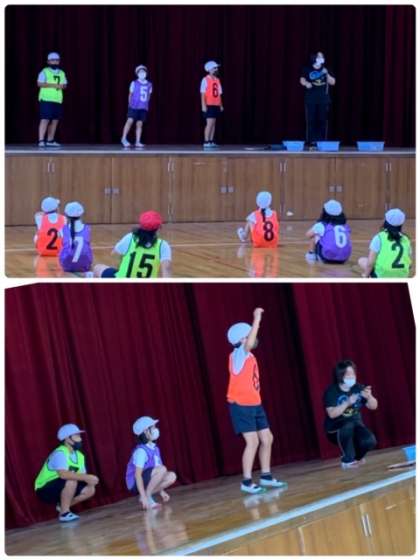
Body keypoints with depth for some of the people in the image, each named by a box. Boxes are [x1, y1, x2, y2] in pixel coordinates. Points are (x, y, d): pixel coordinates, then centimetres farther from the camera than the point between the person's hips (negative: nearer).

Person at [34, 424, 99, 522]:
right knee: (71, 480, -32)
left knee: (90, 489, -3)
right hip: (45, 490, -8)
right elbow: (64, 474, -40)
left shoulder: (79, 455, 3)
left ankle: (63, 506, 12)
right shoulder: (59, 453, -25)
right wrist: (87, 477, -39)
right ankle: (64, 513, -21)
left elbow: (82, 476, 1)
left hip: (60, 489, 8)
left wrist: (89, 479, -23)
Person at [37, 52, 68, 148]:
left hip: (57, 100, 6)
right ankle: (41, 141, -16)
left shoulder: (61, 73, 16)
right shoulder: (44, 72, -2)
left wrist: (62, 86, -7)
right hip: (46, 99, -6)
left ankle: (50, 141, 15)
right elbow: (40, 83, -11)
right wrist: (53, 85, -17)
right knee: (45, 119, -13)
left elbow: (65, 85, 17)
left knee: (55, 120, 7)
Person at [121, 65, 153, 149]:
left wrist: (146, 104, 11)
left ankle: (138, 142, 3)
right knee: (130, 121, -12)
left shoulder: (149, 85, 9)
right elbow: (130, 94, 6)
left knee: (139, 124, 1)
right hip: (134, 106, -3)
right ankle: (124, 138, -5)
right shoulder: (134, 83, 1)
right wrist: (130, 104, 5)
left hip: (143, 108, 3)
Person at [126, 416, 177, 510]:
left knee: (171, 476, -2)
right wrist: (143, 496, -31)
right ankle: (146, 497, -15)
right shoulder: (141, 451, -21)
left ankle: (147, 495, 1)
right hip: (135, 483, -8)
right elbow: (138, 474, -26)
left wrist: (161, 491, 11)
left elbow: (157, 472, 14)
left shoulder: (155, 449, 6)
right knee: (162, 469, -25)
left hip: (147, 480, 8)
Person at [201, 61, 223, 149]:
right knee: (210, 123, -12)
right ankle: (206, 142, -12)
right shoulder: (205, 80, -8)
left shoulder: (217, 80, 12)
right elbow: (203, 94, -10)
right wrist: (203, 105, -16)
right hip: (208, 105, -7)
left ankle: (211, 141, 10)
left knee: (213, 123, 7)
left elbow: (219, 94, 14)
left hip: (216, 105, 7)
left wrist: (221, 105, 11)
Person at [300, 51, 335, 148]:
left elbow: (332, 82, 6)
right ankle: (311, 141, -4)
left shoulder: (326, 70, 11)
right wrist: (306, 83, -21)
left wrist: (327, 74, -9)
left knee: (322, 120, -2)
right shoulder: (307, 69, 5)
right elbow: (302, 79, 0)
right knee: (311, 120, -6)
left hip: (323, 98, 2)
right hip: (311, 98, -2)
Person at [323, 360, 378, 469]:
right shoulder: (331, 392, -15)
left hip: (355, 425, 4)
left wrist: (369, 396, -23)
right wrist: (347, 403, -36)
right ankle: (347, 461, -18)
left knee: (370, 441, -24)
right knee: (348, 425, -38)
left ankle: (356, 457, 13)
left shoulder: (358, 388, -3)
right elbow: (332, 414, -26)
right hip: (335, 429, -4)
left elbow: (373, 406, -1)